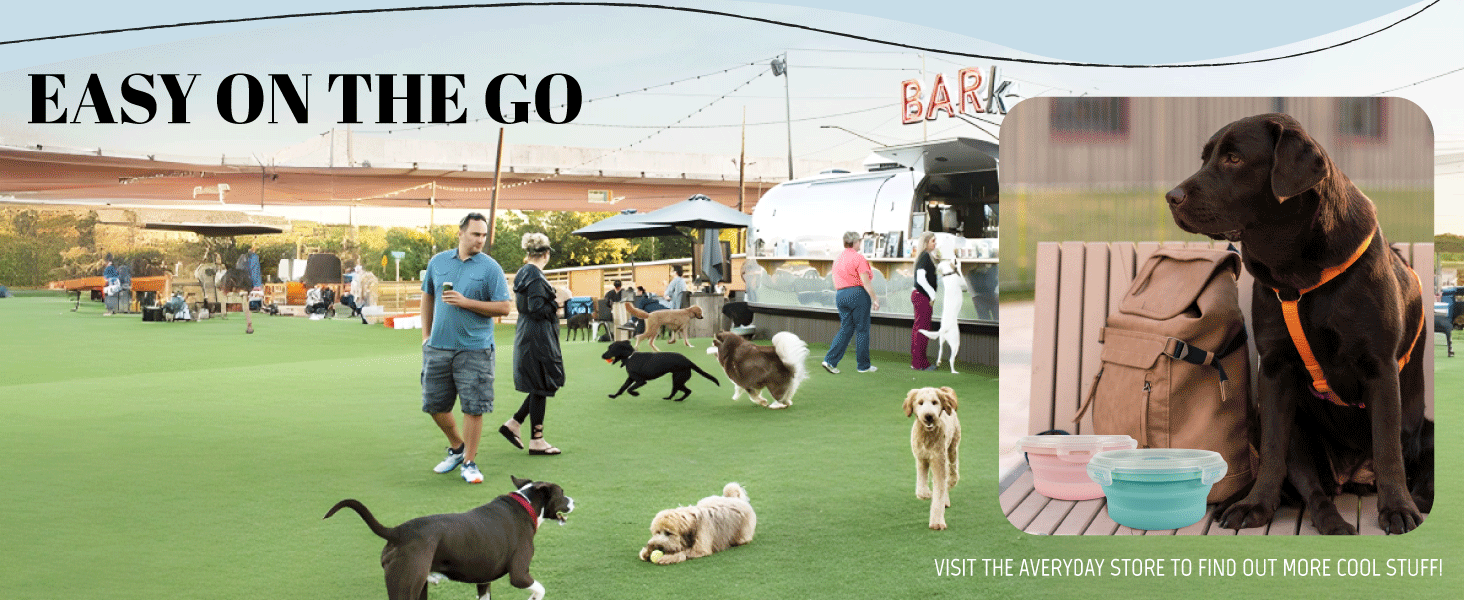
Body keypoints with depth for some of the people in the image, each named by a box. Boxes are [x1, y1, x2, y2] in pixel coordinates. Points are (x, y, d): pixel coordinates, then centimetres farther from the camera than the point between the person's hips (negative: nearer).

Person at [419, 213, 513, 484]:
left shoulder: (490, 268, -4)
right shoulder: (438, 262, 8)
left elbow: (504, 307, -7)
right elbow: (427, 296, 19)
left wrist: (465, 302, -14)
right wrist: (426, 335, 15)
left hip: (474, 349, -4)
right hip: (438, 347, 4)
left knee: (473, 406, -2)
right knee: (434, 404, 10)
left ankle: (469, 462, 11)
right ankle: (457, 446, 33)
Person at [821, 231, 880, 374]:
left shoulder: (837, 259, 13)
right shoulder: (858, 257, -10)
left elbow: (835, 282, 16)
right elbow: (865, 281, -14)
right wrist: (874, 299, -10)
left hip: (840, 295, 7)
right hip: (858, 294, -7)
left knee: (845, 329, 9)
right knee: (862, 330, 2)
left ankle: (830, 360, -3)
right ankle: (864, 365, 8)